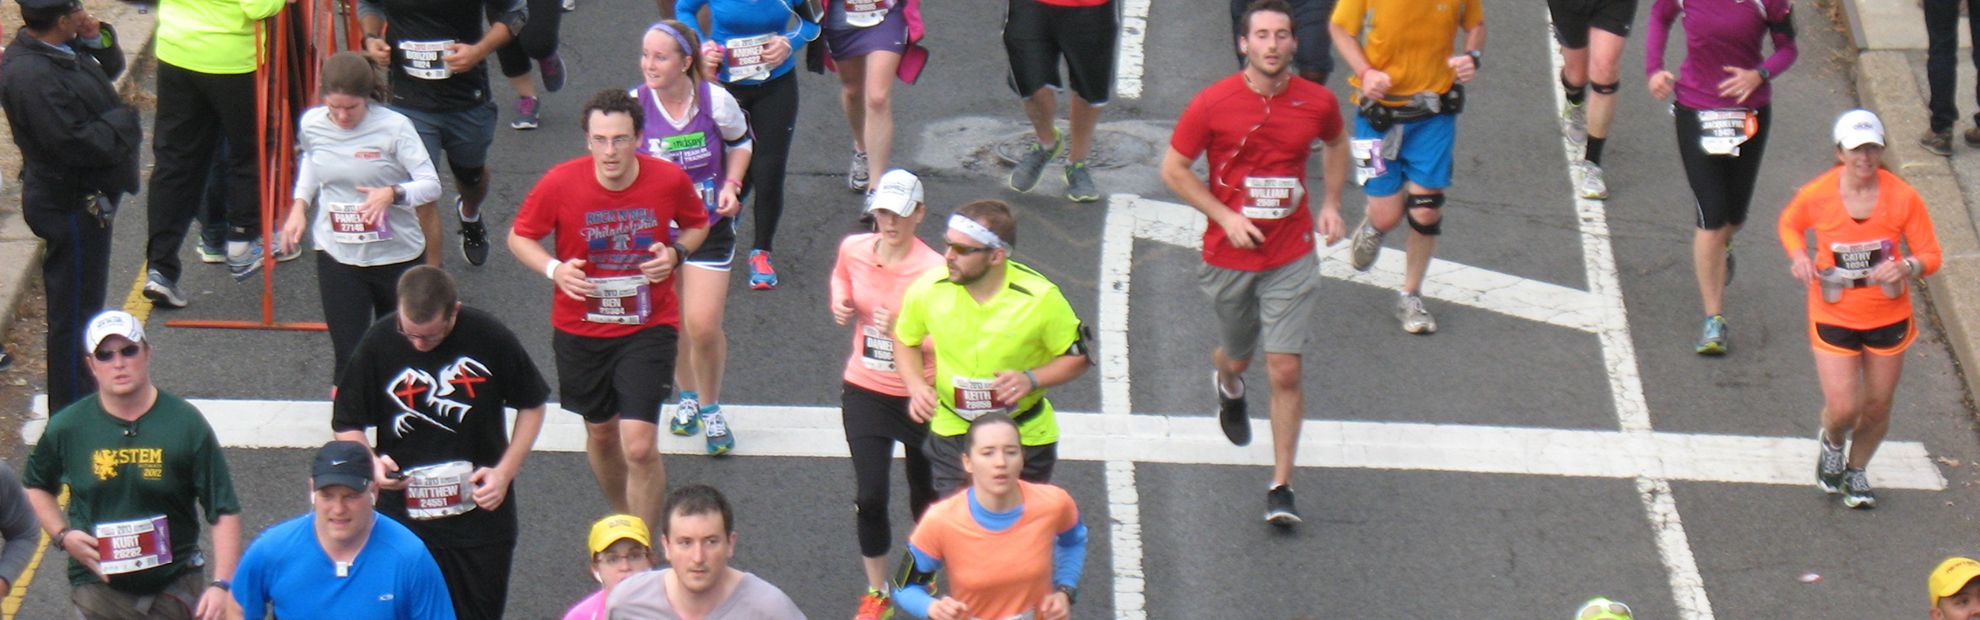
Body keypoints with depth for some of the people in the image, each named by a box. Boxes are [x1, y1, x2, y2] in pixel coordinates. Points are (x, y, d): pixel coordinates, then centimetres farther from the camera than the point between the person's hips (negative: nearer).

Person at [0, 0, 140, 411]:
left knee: (80, 305, 23)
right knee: (74, 311, 0)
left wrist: (98, 38, -3)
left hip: (88, 198, 11)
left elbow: (109, 68, 19)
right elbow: (75, 143, -31)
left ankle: (76, 406, 38)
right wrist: (126, 122, -16)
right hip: (72, 205, -11)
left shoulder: (62, 49, 1)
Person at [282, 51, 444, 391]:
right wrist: (300, 204, 4)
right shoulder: (312, 124, -6)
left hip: (397, 253, -2)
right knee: (348, 354, -5)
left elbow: (431, 185, -18)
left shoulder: (394, 127, -18)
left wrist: (393, 193, -37)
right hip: (338, 256, 2)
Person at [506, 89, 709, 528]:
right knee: (601, 432, 19)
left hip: (649, 329, -2)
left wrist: (676, 253, -14)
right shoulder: (560, 184, -15)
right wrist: (554, 269, -20)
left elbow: (697, 224, 8)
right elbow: (519, 237, -1)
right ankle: (622, 520, 46)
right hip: (581, 331, 2)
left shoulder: (670, 180, -13)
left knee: (639, 446, -14)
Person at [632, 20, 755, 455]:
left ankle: (711, 408, 17)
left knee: (704, 325, -9)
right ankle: (687, 396, 42)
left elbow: (740, 142, 7)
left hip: (709, 225, -1)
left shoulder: (716, 101, -15)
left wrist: (732, 185, -7)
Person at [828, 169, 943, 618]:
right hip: (865, 391, 3)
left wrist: (903, 329, -31)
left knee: (925, 498, 14)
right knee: (869, 496, -5)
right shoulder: (853, 249, -5)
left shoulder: (933, 270, -19)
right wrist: (841, 306, -1)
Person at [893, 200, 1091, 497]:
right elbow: (905, 340, 7)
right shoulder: (929, 289, -14)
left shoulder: (1040, 297, -21)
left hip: (1025, 438, -1)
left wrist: (1032, 379, -26)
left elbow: (1077, 357, -8)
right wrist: (916, 386, -11)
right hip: (952, 433, 1)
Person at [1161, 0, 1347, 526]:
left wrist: (1331, 203, 5)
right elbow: (1174, 170, -4)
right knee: (1238, 356, 19)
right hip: (1229, 258, 0)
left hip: (1292, 259, 0)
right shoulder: (1213, 104, -12)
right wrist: (1226, 217, -13)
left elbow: (1335, 145, 18)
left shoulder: (1317, 102, -5)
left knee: (1285, 372, -8)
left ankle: (1281, 487, 0)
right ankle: (1228, 385, 59)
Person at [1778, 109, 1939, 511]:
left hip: (1888, 316, 1)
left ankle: (1856, 471, 41)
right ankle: (1832, 443, 31)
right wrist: (1799, 256, -13)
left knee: (1877, 409, 11)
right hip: (1834, 317, -1)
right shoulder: (1816, 195, -14)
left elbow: (1930, 255, -5)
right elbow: (1789, 224, 9)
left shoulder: (1903, 198, -13)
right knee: (1843, 409, -8)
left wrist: (1907, 267, -28)